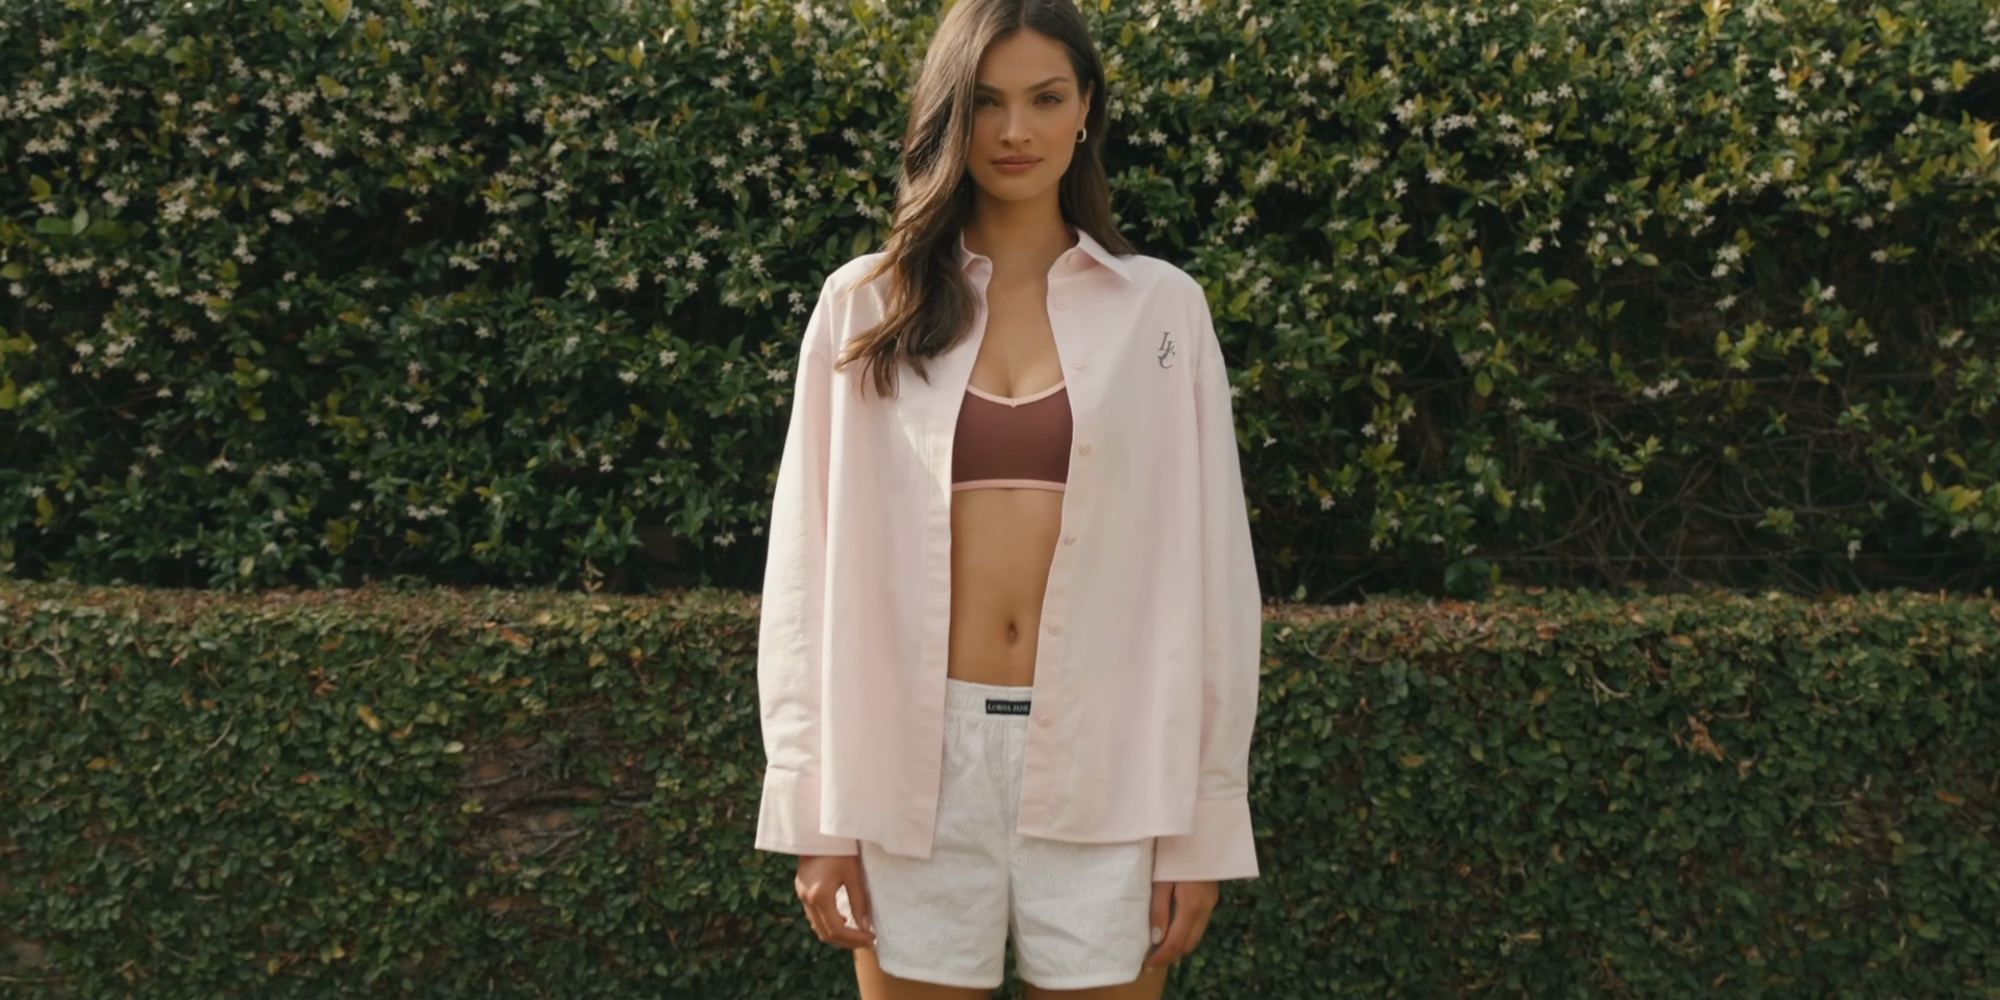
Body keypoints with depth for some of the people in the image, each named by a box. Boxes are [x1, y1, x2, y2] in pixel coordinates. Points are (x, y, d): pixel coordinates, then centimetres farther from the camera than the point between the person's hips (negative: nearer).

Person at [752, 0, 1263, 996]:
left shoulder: (1161, 307, 3)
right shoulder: (865, 305, 3)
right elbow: (810, 566, 3)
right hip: (914, 755, 0)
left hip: (1103, 762, 0)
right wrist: (815, 812, 0)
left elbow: (1209, 566, 4)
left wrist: (1203, 819, 1)